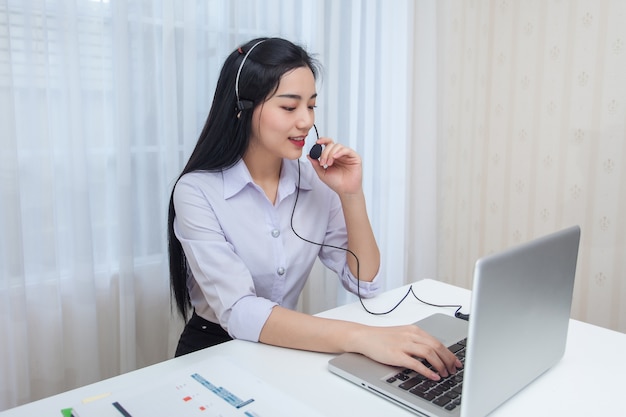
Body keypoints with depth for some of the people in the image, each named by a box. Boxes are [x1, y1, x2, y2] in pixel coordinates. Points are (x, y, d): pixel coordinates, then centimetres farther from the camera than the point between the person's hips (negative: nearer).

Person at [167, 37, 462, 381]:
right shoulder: (197, 192, -17)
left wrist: (351, 194, -15)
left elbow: (364, 283, -3)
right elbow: (239, 312, -28)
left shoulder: (315, 181, -3)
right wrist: (361, 337, -38)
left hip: (286, 350, 3)